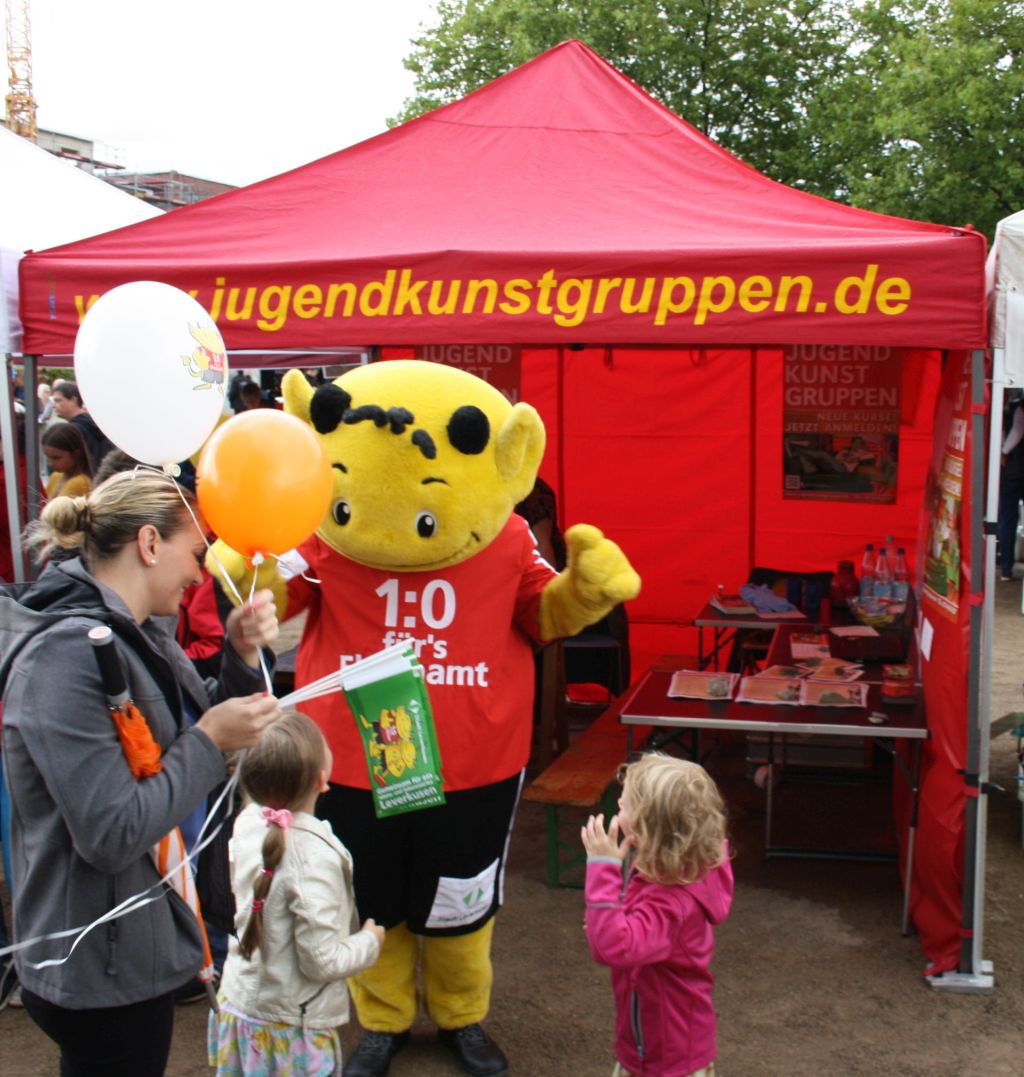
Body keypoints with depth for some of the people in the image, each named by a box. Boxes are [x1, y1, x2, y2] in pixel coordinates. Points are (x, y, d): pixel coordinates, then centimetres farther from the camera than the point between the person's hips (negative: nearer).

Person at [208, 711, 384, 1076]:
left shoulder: (248, 822, -8)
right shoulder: (314, 857, -28)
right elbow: (322, 960, -23)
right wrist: (370, 941, -4)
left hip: (237, 1002, 7)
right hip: (288, 1028, -7)